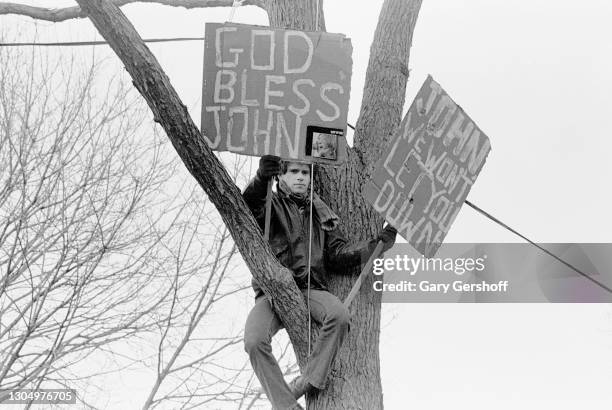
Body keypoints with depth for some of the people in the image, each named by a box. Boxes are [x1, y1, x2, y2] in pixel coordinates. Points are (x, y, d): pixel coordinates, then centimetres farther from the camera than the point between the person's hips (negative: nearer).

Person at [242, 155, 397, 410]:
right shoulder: (270, 205, 10)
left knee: (339, 314, -31)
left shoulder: (319, 214, 22)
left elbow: (337, 255, 15)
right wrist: (261, 179, -37)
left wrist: (376, 245, 0)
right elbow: (246, 209, -15)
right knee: (254, 341, -29)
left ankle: (309, 381, -26)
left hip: (310, 290, 2)